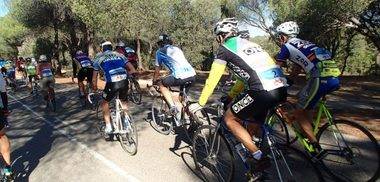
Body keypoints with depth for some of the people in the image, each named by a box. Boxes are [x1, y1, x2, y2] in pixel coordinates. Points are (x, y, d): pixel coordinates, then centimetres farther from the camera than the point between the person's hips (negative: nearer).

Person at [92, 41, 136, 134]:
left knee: (105, 102, 23)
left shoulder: (99, 58, 20)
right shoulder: (119, 55, 24)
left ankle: (108, 126, 20)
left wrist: (95, 89, 37)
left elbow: (94, 78, 22)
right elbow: (132, 70, 17)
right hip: (124, 81, 2)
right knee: (124, 102, 27)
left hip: (112, 83, -2)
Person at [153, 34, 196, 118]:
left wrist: (154, 82, 38)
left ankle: (173, 107, 5)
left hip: (180, 77, -6)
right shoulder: (177, 49, 31)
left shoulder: (160, 51, 15)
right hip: (192, 75, 6)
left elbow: (157, 71, 21)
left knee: (161, 84, 16)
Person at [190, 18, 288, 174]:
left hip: (263, 91, -9)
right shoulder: (247, 43, 28)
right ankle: (258, 170, 35)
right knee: (253, 128, 22)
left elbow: (213, 79, 3)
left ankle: (258, 156, 6)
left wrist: (200, 103, 12)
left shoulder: (225, 47, 4)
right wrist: (230, 96, 39)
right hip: (281, 89, 9)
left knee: (230, 118, 9)